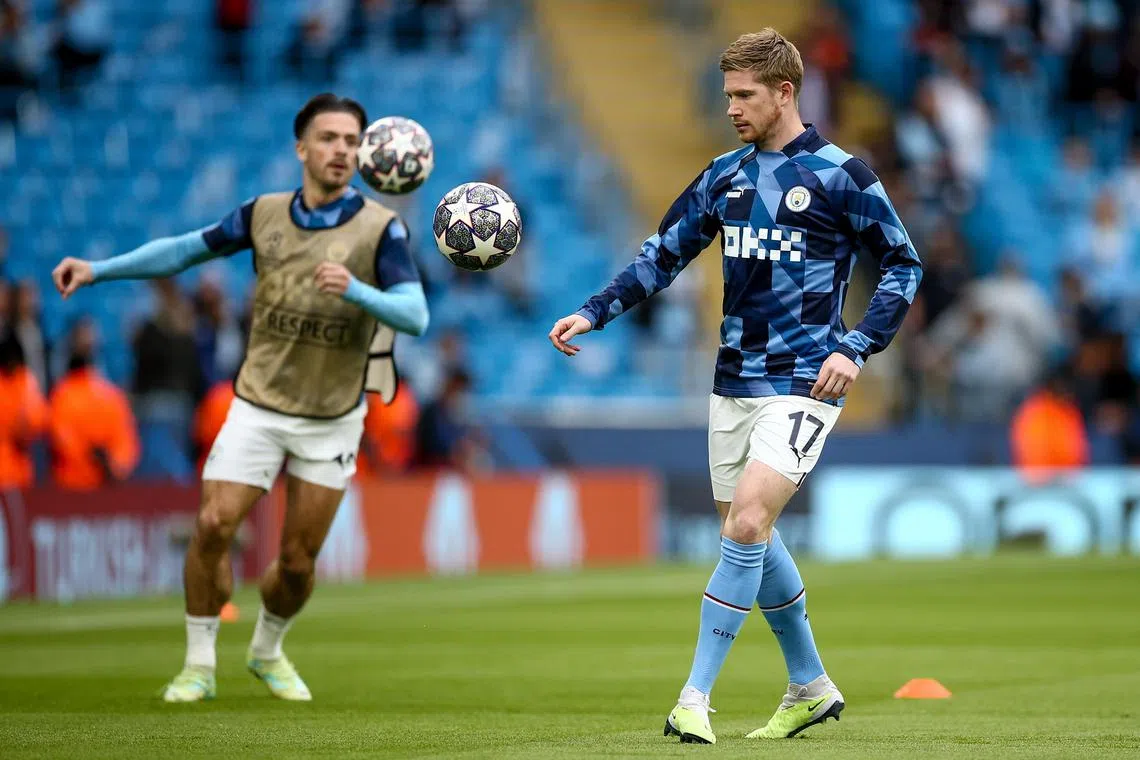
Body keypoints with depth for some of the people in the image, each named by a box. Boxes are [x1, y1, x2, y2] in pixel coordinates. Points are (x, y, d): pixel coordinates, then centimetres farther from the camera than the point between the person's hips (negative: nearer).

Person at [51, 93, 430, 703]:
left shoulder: (381, 229, -11)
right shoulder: (265, 215, -2)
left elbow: (415, 316, -21)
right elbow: (185, 250, 9)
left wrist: (354, 289, -38)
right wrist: (97, 269, 3)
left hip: (332, 421, -1)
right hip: (258, 406, 1)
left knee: (298, 561, 3)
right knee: (213, 526, -12)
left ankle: (267, 652, 32)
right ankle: (198, 665, 4)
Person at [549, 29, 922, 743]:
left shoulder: (840, 176, -6)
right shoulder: (725, 176, 10)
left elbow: (905, 265, -2)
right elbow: (664, 255, 16)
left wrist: (856, 348, -12)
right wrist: (594, 312, 4)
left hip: (804, 383, -7)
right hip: (734, 383, 7)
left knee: (746, 524, -18)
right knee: (751, 538, 10)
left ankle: (695, 698, -16)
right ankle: (811, 687, 27)